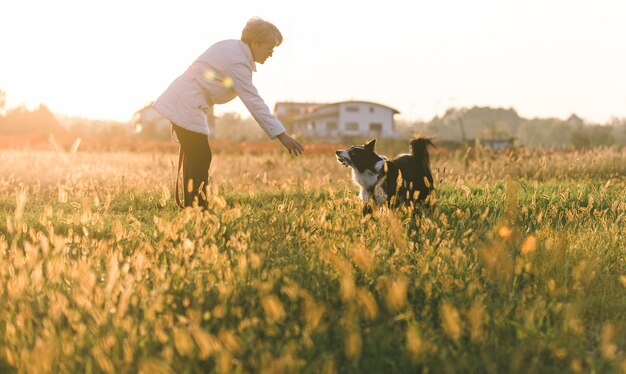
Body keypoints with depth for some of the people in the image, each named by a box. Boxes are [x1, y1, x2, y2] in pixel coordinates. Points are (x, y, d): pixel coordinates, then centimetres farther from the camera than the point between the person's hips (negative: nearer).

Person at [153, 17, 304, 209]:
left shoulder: (229, 47, 11)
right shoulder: (238, 63, -19)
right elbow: (255, 103, -24)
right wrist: (282, 136, -26)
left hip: (178, 101, 10)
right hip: (186, 107, -10)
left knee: (193, 157, 12)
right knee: (201, 158, -9)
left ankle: (190, 205, 15)